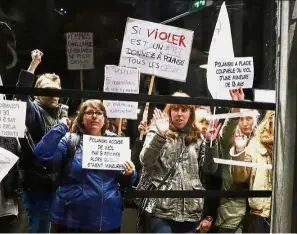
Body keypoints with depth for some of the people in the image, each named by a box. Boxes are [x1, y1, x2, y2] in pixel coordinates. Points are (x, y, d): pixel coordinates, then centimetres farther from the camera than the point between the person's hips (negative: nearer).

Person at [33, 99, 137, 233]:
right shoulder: (70, 141, -1)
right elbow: (42, 155, -17)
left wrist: (130, 174, -10)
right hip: (71, 219, -2)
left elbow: (126, 182, 12)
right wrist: (61, 127, -14)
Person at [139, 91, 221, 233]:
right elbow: (145, 161, -12)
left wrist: (211, 143, -6)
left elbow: (210, 169, 7)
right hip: (162, 211, -3)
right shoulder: (156, 133, 4)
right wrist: (160, 135, -24)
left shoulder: (197, 139, 13)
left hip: (191, 212, 3)